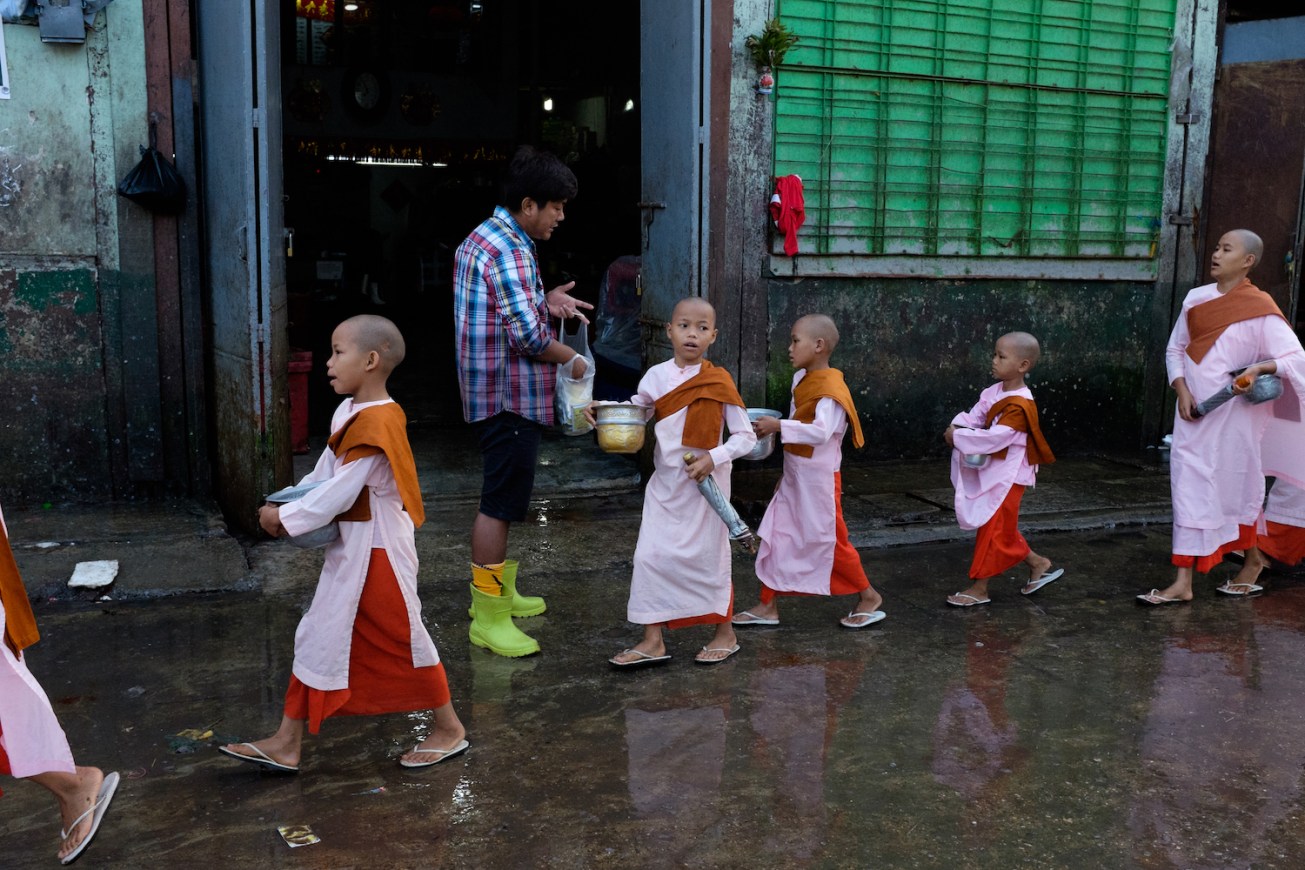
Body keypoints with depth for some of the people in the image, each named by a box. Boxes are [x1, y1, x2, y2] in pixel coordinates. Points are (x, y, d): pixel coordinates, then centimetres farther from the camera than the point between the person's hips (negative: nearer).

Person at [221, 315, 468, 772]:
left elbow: (340, 492, -24)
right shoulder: (349, 412, 7)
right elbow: (323, 475, 13)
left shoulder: (376, 422, -23)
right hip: (348, 549, 9)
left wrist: (285, 519, -16)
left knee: (404, 638, 4)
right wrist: (284, 505, -1)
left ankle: (449, 730, 23)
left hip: (379, 553, -9)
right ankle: (286, 743, 19)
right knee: (318, 636, 11)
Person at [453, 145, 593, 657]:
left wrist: (545, 302, 11)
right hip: (512, 395, -11)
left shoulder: (482, 238, 14)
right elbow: (528, 336, -24)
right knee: (500, 503, -6)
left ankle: (497, 592, 33)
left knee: (501, 496, 20)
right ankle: (488, 620, 0)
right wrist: (572, 360, -8)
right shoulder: (510, 250, -19)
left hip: (493, 392, 11)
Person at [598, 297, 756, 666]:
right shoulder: (656, 376, 1)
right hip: (665, 480, 4)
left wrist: (713, 458, -19)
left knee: (708, 554, 7)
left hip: (705, 482, -3)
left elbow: (745, 436, -6)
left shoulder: (718, 382, -8)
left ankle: (725, 634, 25)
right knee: (651, 556, 0)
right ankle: (653, 641, 9)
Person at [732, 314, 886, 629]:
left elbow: (821, 431, -34)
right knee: (776, 537, 8)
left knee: (830, 541, 3)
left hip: (818, 479, -9)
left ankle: (869, 598, 21)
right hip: (795, 476, 9)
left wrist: (779, 426, -31)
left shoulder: (830, 388, -20)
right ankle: (769, 606, 17)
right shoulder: (801, 379, 9)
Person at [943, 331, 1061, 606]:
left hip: (1007, 477, -9)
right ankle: (1037, 564, 32)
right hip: (992, 472, 9)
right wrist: (957, 427, -16)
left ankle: (979, 588, 5)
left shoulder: (1019, 405, -23)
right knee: (1003, 529, 19)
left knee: (992, 529, -2)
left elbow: (995, 437, -30)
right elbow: (976, 416, 5)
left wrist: (959, 437, -25)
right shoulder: (995, 392, 4)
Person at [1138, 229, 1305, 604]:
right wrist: (1182, 392, -5)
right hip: (1194, 414, 4)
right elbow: (1175, 349, 9)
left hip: (1234, 415, -4)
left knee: (1236, 488, 9)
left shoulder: (1260, 308, -10)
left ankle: (1252, 562, 34)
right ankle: (1183, 583, 12)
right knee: (1190, 489, 4)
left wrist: (1260, 368, -29)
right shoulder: (1196, 298, 4)